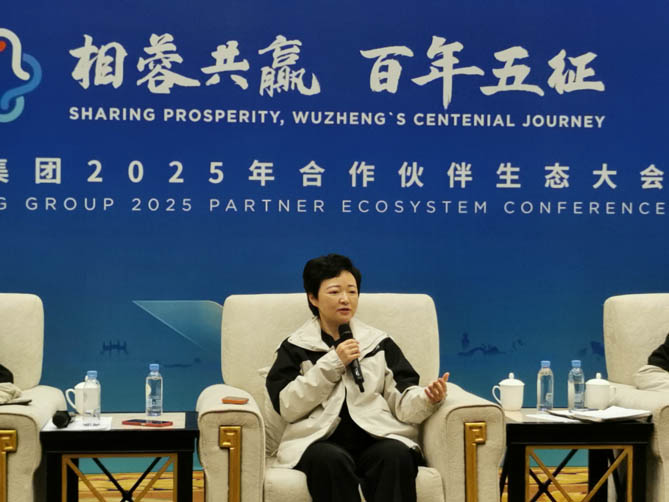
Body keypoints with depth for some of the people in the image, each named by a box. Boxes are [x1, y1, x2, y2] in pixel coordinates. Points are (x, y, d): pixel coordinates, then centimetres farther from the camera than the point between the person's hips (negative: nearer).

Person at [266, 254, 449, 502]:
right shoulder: (295, 347, 15)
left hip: (378, 437, 2)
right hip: (320, 440, -1)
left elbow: (402, 402, 9)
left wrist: (427, 399, -14)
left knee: (397, 455, -33)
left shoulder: (379, 342, 20)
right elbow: (287, 407, 1)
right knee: (331, 460, -36)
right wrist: (332, 364, -4)